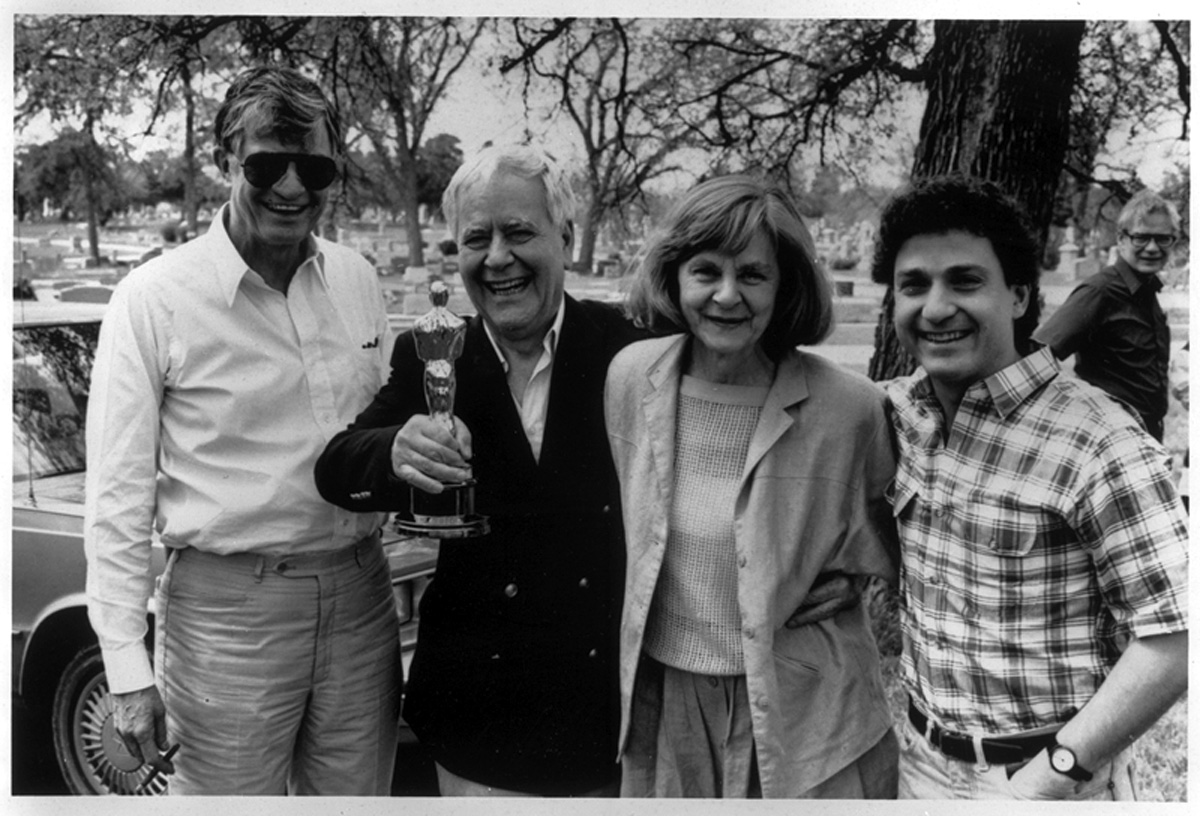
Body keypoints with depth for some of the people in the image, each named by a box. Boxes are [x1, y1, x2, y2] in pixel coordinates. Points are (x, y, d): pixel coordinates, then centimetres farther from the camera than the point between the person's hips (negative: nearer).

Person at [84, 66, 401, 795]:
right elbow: (119, 494, -8)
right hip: (229, 608, -4)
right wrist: (128, 668, -10)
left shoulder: (357, 279, 4)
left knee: (359, 791, 17)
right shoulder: (155, 298, -10)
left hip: (360, 596, 4)